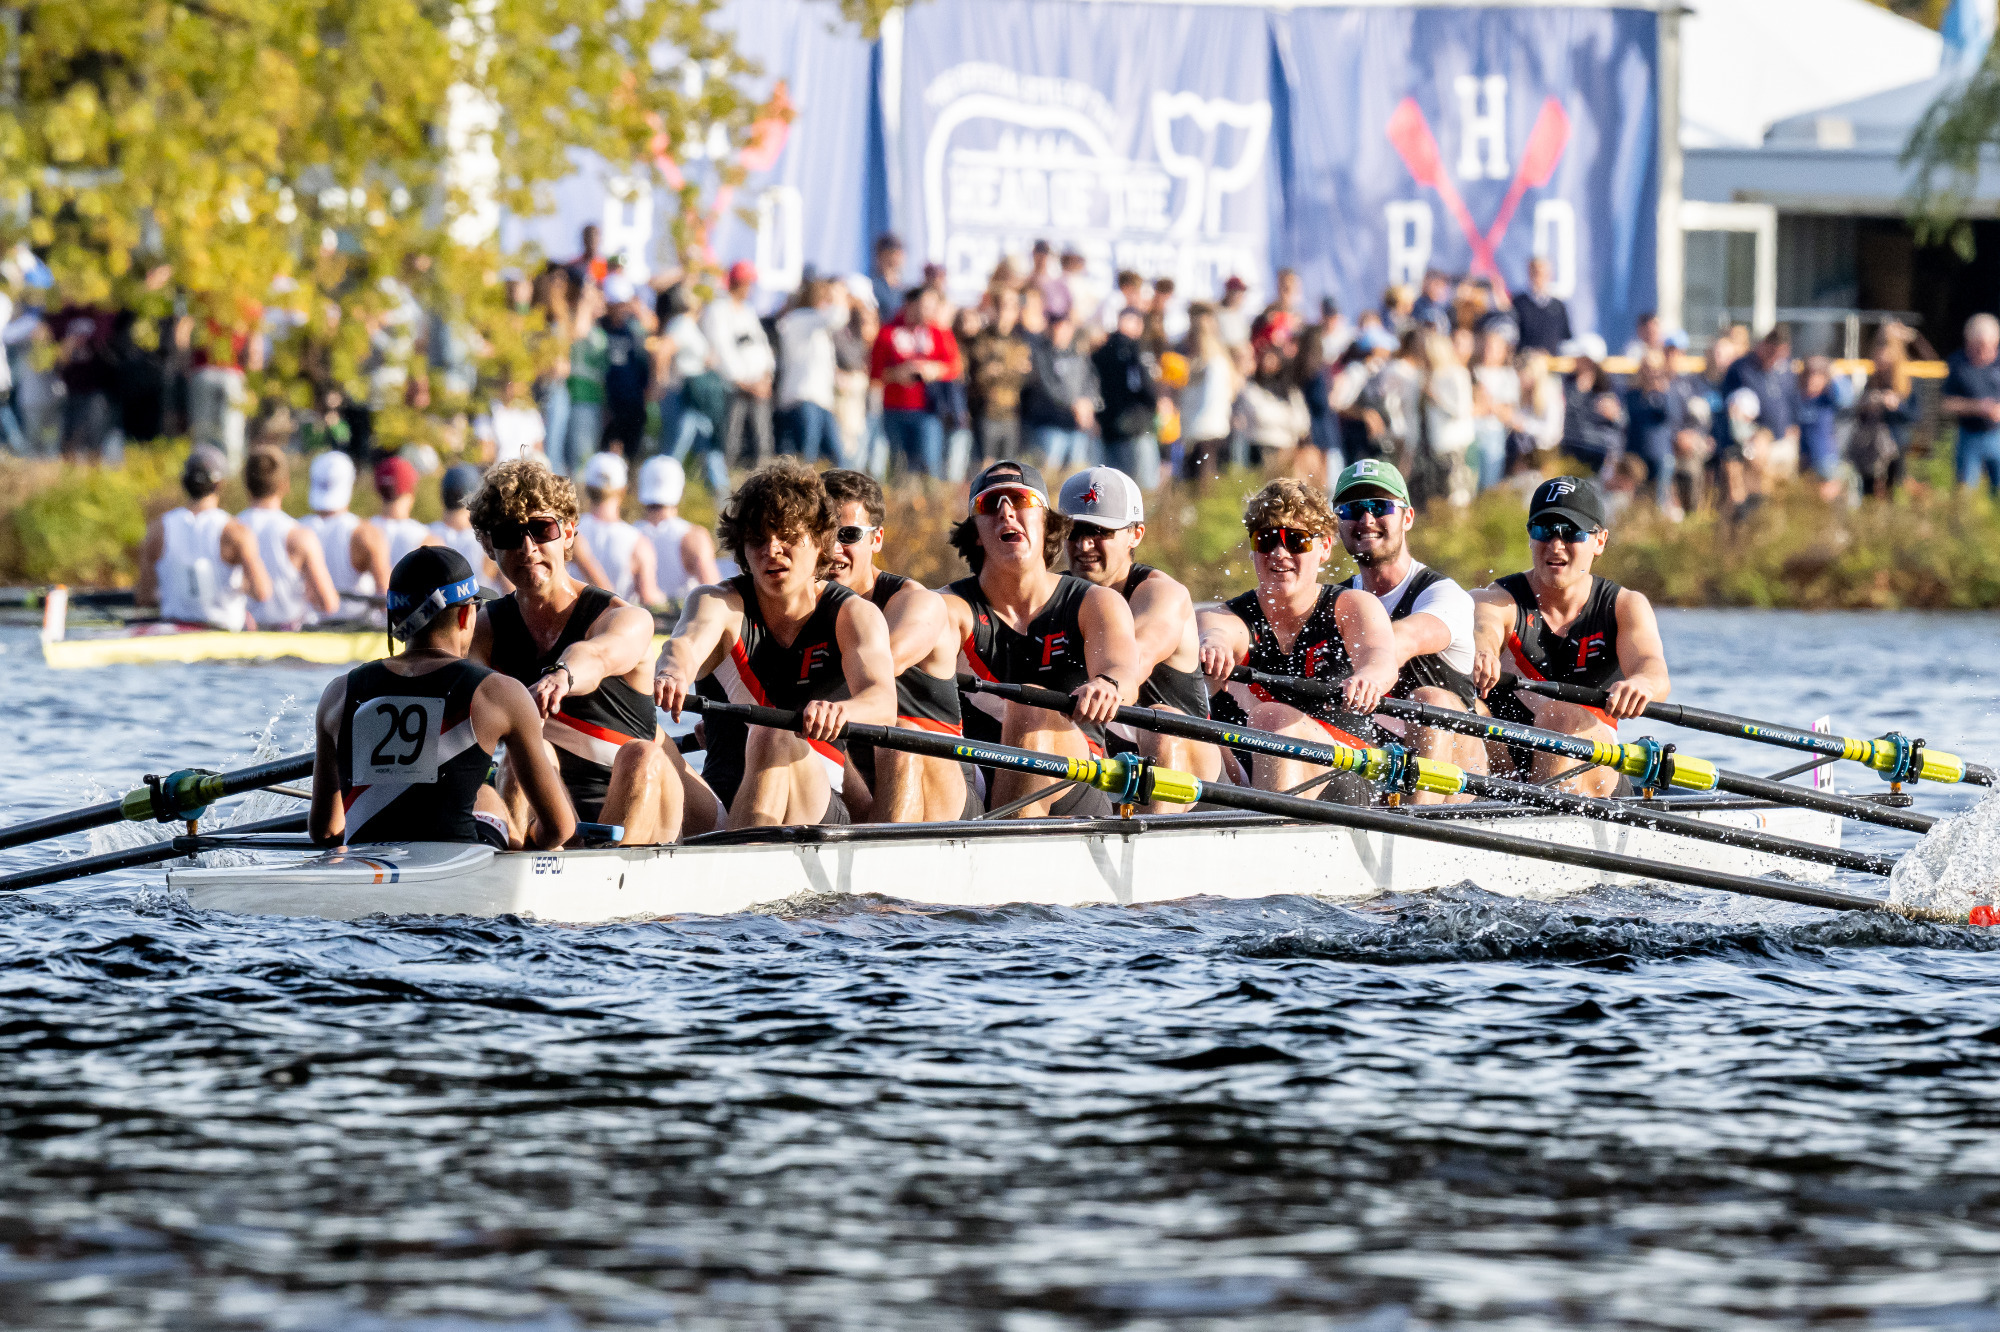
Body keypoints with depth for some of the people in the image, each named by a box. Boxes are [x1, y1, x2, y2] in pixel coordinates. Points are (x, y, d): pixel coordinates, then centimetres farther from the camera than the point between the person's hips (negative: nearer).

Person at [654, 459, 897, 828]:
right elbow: (688, 643, -23)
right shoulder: (719, 602, 3)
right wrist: (672, 674, -50)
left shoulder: (853, 615, 1)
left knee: (775, 739, -33)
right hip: (722, 805, 2)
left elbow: (883, 704, -19)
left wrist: (839, 711, -46)